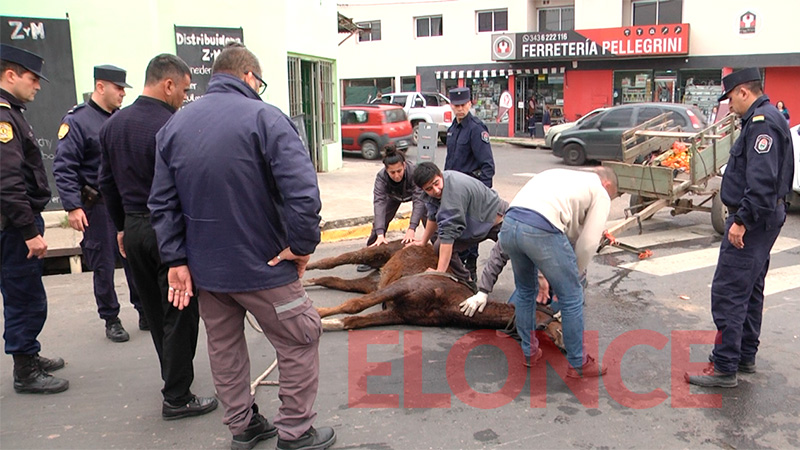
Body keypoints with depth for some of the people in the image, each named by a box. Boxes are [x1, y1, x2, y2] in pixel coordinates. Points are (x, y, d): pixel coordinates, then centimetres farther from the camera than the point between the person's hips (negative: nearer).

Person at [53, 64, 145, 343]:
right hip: (98, 207, -4)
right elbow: (63, 168, -13)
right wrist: (72, 206, -19)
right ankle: (111, 320, 19)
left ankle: (145, 312, 21)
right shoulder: (77, 121, -7)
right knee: (103, 267, 6)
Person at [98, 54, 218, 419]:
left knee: (154, 311, 20)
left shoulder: (112, 125, 8)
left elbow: (107, 182, 14)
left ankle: (173, 378, 38)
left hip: (133, 228, 8)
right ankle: (177, 398, 11)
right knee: (179, 314, 3)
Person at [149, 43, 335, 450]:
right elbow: (302, 190, -25)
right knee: (301, 341, 10)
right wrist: (302, 244, -14)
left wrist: (176, 259, 5)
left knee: (224, 345, 21)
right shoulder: (264, 117, -14)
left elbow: (162, 203, 4)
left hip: (204, 267, 6)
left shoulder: (174, 126, 5)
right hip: (263, 265, -6)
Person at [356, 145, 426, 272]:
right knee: (380, 220, -12)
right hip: (393, 196, 2)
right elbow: (379, 203, -43)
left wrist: (411, 228, -54)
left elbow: (419, 200, -45)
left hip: (413, 193, -1)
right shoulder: (381, 177, -37)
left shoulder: (414, 172, -43)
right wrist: (380, 234, -53)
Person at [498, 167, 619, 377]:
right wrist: (576, 275, 26)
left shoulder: (561, 175, 37)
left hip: (508, 224, 7)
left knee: (525, 291, 28)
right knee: (571, 298, 11)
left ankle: (528, 352, 39)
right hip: (541, 231, -7)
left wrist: (542, 275, 37)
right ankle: (578, 364, 22)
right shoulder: (601, 193, 18)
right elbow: (588, 243, 7)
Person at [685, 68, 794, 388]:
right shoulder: (764, 119, 16)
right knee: (750, 291, 18)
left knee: (728, 293, -9)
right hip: (761, 220, 11)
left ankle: (725, 368, -4)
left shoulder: (762, 122, -17)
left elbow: (762, 180, -28)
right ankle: (745, 357, 29)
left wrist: (742, 220, -26)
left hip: (752, 221, -11)